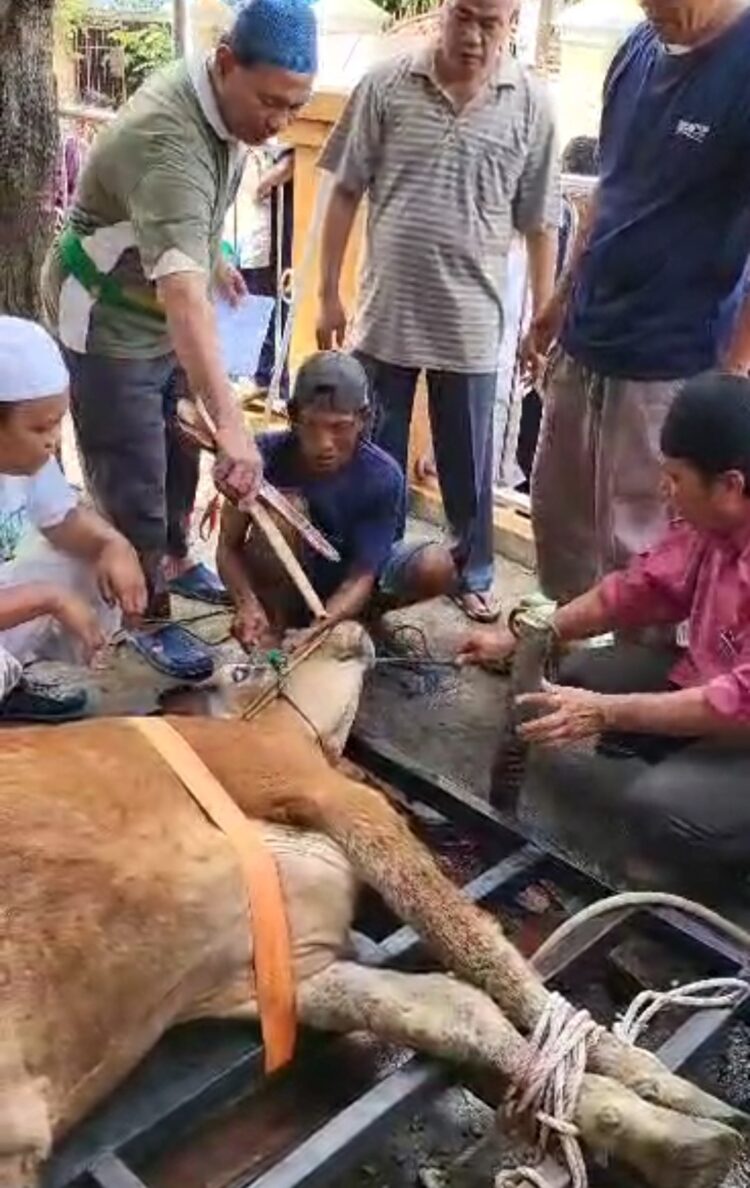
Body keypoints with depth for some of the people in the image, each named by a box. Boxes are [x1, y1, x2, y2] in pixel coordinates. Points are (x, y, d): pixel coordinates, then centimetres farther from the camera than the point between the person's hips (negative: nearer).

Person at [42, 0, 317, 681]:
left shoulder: (222, 101, -7)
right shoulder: (168, 141, -37)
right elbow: (183, 294, -50)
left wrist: (215, 259, 27)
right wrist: (230, 423, -59)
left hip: (164, 312, 9)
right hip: (109, 323, -9)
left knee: (179, 453, 22)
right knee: (134, 485, 0)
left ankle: (176, 562, 44)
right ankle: (151, 620, 18)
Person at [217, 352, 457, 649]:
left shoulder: (383, 477, -26)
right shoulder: (265, 455, -25)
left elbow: (362, 574, -26)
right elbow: (229, 546, -20)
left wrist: (315, 630, -43)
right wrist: (247, 604, -40)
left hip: (349, 578, 1)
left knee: (436, 567, -26)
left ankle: (359, 613, 4)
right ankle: (274, 624, -12)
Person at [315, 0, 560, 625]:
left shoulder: (531, 104, -3)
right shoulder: (385, 85, -4)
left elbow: (541, 224, 2)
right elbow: (346, 193, 1)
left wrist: (544, 320, 2)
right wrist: (329, 293, 1)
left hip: (471, 322, 0)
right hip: (385, 312, 1)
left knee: (468, 463, 13)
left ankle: (473, 575, 32)